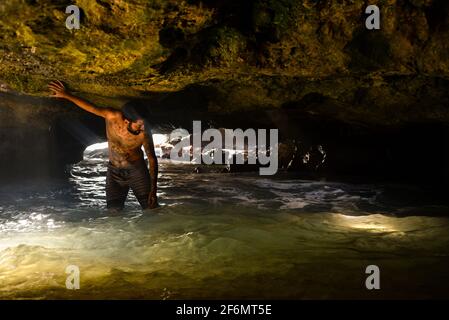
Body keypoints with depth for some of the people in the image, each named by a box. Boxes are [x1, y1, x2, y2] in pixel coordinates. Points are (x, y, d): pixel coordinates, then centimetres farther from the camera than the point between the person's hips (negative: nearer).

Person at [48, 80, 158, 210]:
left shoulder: (144, 133, -26)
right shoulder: (111, 116, -24)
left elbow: (152, 159, -15)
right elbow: (91, 107, -5)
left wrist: (153, 190, -17)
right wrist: (66, 95, 1)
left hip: (137, 171, -2)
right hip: (114, 172, 2)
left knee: (152, 210, -9)